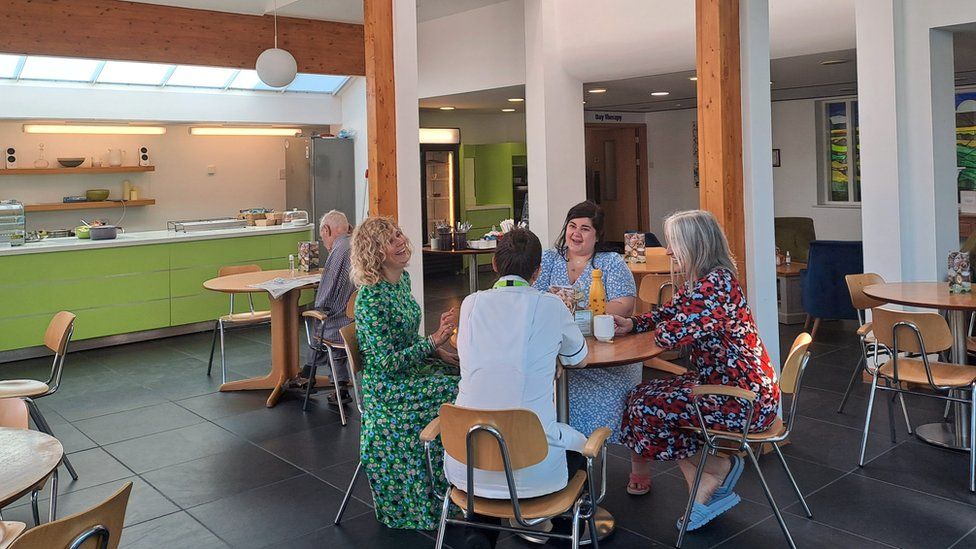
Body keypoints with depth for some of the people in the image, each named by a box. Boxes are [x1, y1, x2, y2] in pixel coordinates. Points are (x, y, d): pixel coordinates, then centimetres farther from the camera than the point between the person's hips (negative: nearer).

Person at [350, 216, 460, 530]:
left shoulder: (402, 278, 5)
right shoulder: (371, 298, -22)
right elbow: (386, 363, -23)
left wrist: (436, 351, 3)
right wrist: (434, 341, -25)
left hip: (412, 366, 8)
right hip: (389, 387, -8)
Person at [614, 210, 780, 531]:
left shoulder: (716, 284, -23)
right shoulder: (700, 281, 8)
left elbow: (669, 336, -27)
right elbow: (666, 314, 22)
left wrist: (660, 328, -3)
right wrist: (632, 324, 4)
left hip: (746, 400, -10)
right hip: (721, 382, 10)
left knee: (647, 408, -8)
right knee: (644, 395, 11)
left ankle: (720, 469, 11)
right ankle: (705, 490, 9)